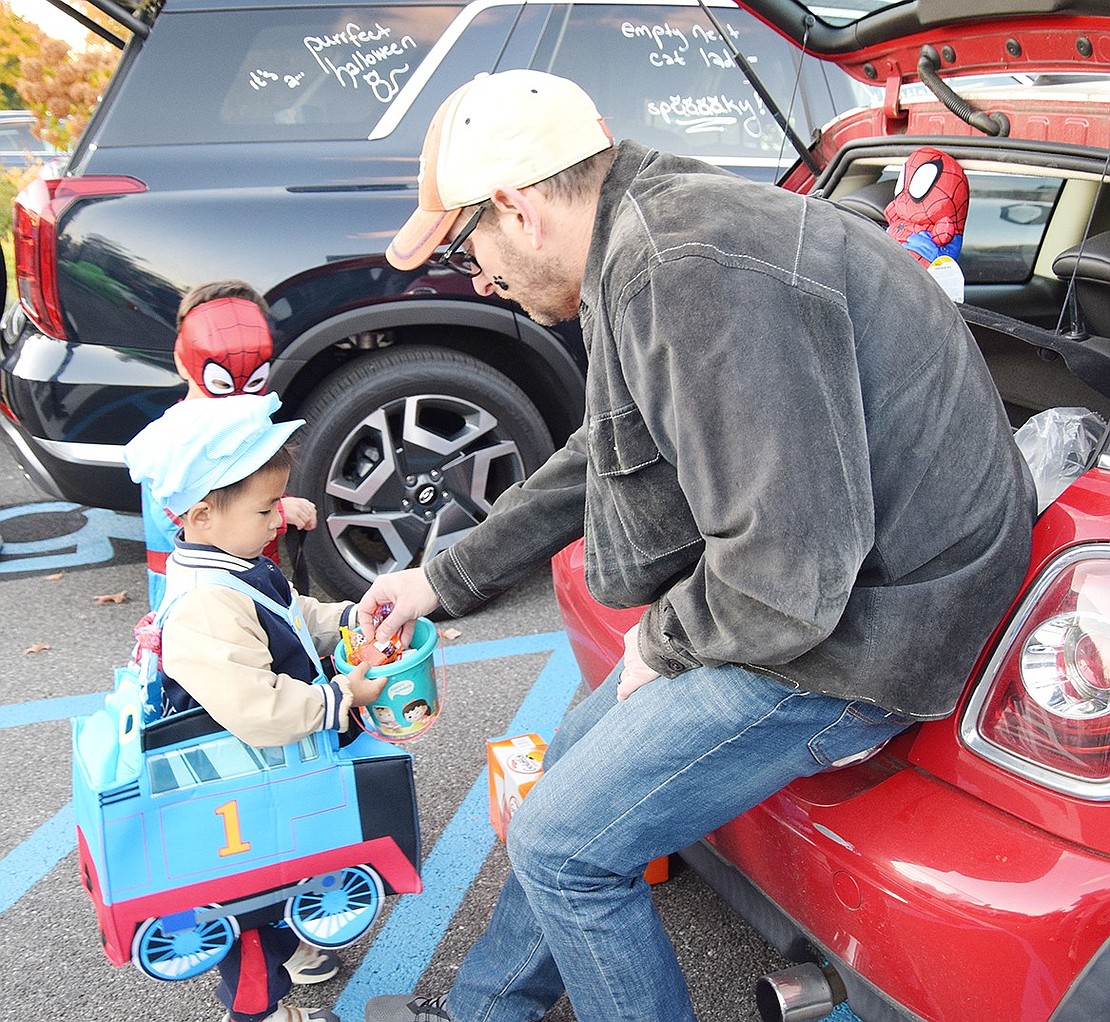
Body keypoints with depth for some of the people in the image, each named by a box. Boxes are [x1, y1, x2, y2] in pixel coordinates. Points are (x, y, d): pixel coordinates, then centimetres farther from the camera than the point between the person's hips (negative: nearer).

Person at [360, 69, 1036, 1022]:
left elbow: (789, 576, -32)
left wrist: (661, 644, -11)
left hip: (858, 624, -10)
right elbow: (597, 460, 19)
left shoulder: (695, 271, -29)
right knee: (579, 759, 19)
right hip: (788, 578, 10)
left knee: (563, 843, -3)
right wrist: (445, 580, 23)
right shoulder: (643, 245, 7)